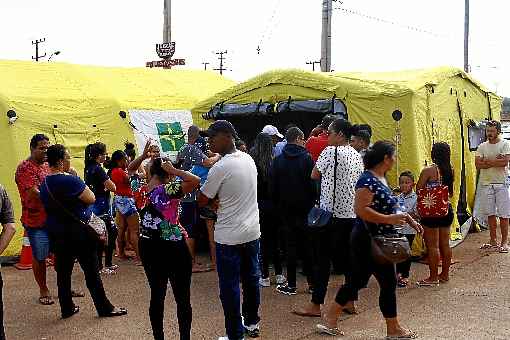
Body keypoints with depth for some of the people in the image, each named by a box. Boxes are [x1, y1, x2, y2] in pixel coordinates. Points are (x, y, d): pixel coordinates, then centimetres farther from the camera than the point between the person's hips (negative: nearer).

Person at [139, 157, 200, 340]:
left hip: (148, 248, 7)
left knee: (157, 296, 16)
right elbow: (195, 180, -28)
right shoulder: (167, 190, -19)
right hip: (172, 248, -7)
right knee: (182, 298, 7)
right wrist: (172, 170, -18)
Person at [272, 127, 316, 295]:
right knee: (306, 243, 9)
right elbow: (313, 182, -9)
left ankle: (291, 284, 5)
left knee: (290, 244, 4)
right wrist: (313, 201, 1)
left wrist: (278, 204, 10)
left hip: (286, 207, 1)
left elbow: (273, 186, 1)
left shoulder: (278, 160, 0)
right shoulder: (306, 158, -8)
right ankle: (311, 281, 14)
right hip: (304, 207, -1)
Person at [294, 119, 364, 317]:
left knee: (322, 259, -2)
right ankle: (350, 302, 16)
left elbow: (314, 175, -3)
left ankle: (315, 305, 2)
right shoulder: (357, 156, 12)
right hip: (353, 214, 7)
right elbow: (360, 182, 16)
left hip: (332, 213, -7)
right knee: (349, 257, 11)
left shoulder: (331, 151, -10)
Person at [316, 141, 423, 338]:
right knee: (388, 283, 2)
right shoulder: (368, 180, -19)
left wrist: (409, 220, 20)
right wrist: (389, 219, -27)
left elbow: (387, 206, 24)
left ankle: (329, 321, 22)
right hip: (370, 242, -10)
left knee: (357, 281, 14)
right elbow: (360, 209, -27)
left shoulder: (381, 178, 12)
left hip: (376, 241, 10)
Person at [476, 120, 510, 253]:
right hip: (486, 183, 4)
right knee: (491, 214, 9)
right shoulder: (482, 146, 9)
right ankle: (493, 241, 17)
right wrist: (496, 161, -10)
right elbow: (478, 165, -2)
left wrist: (487, 161, -8)